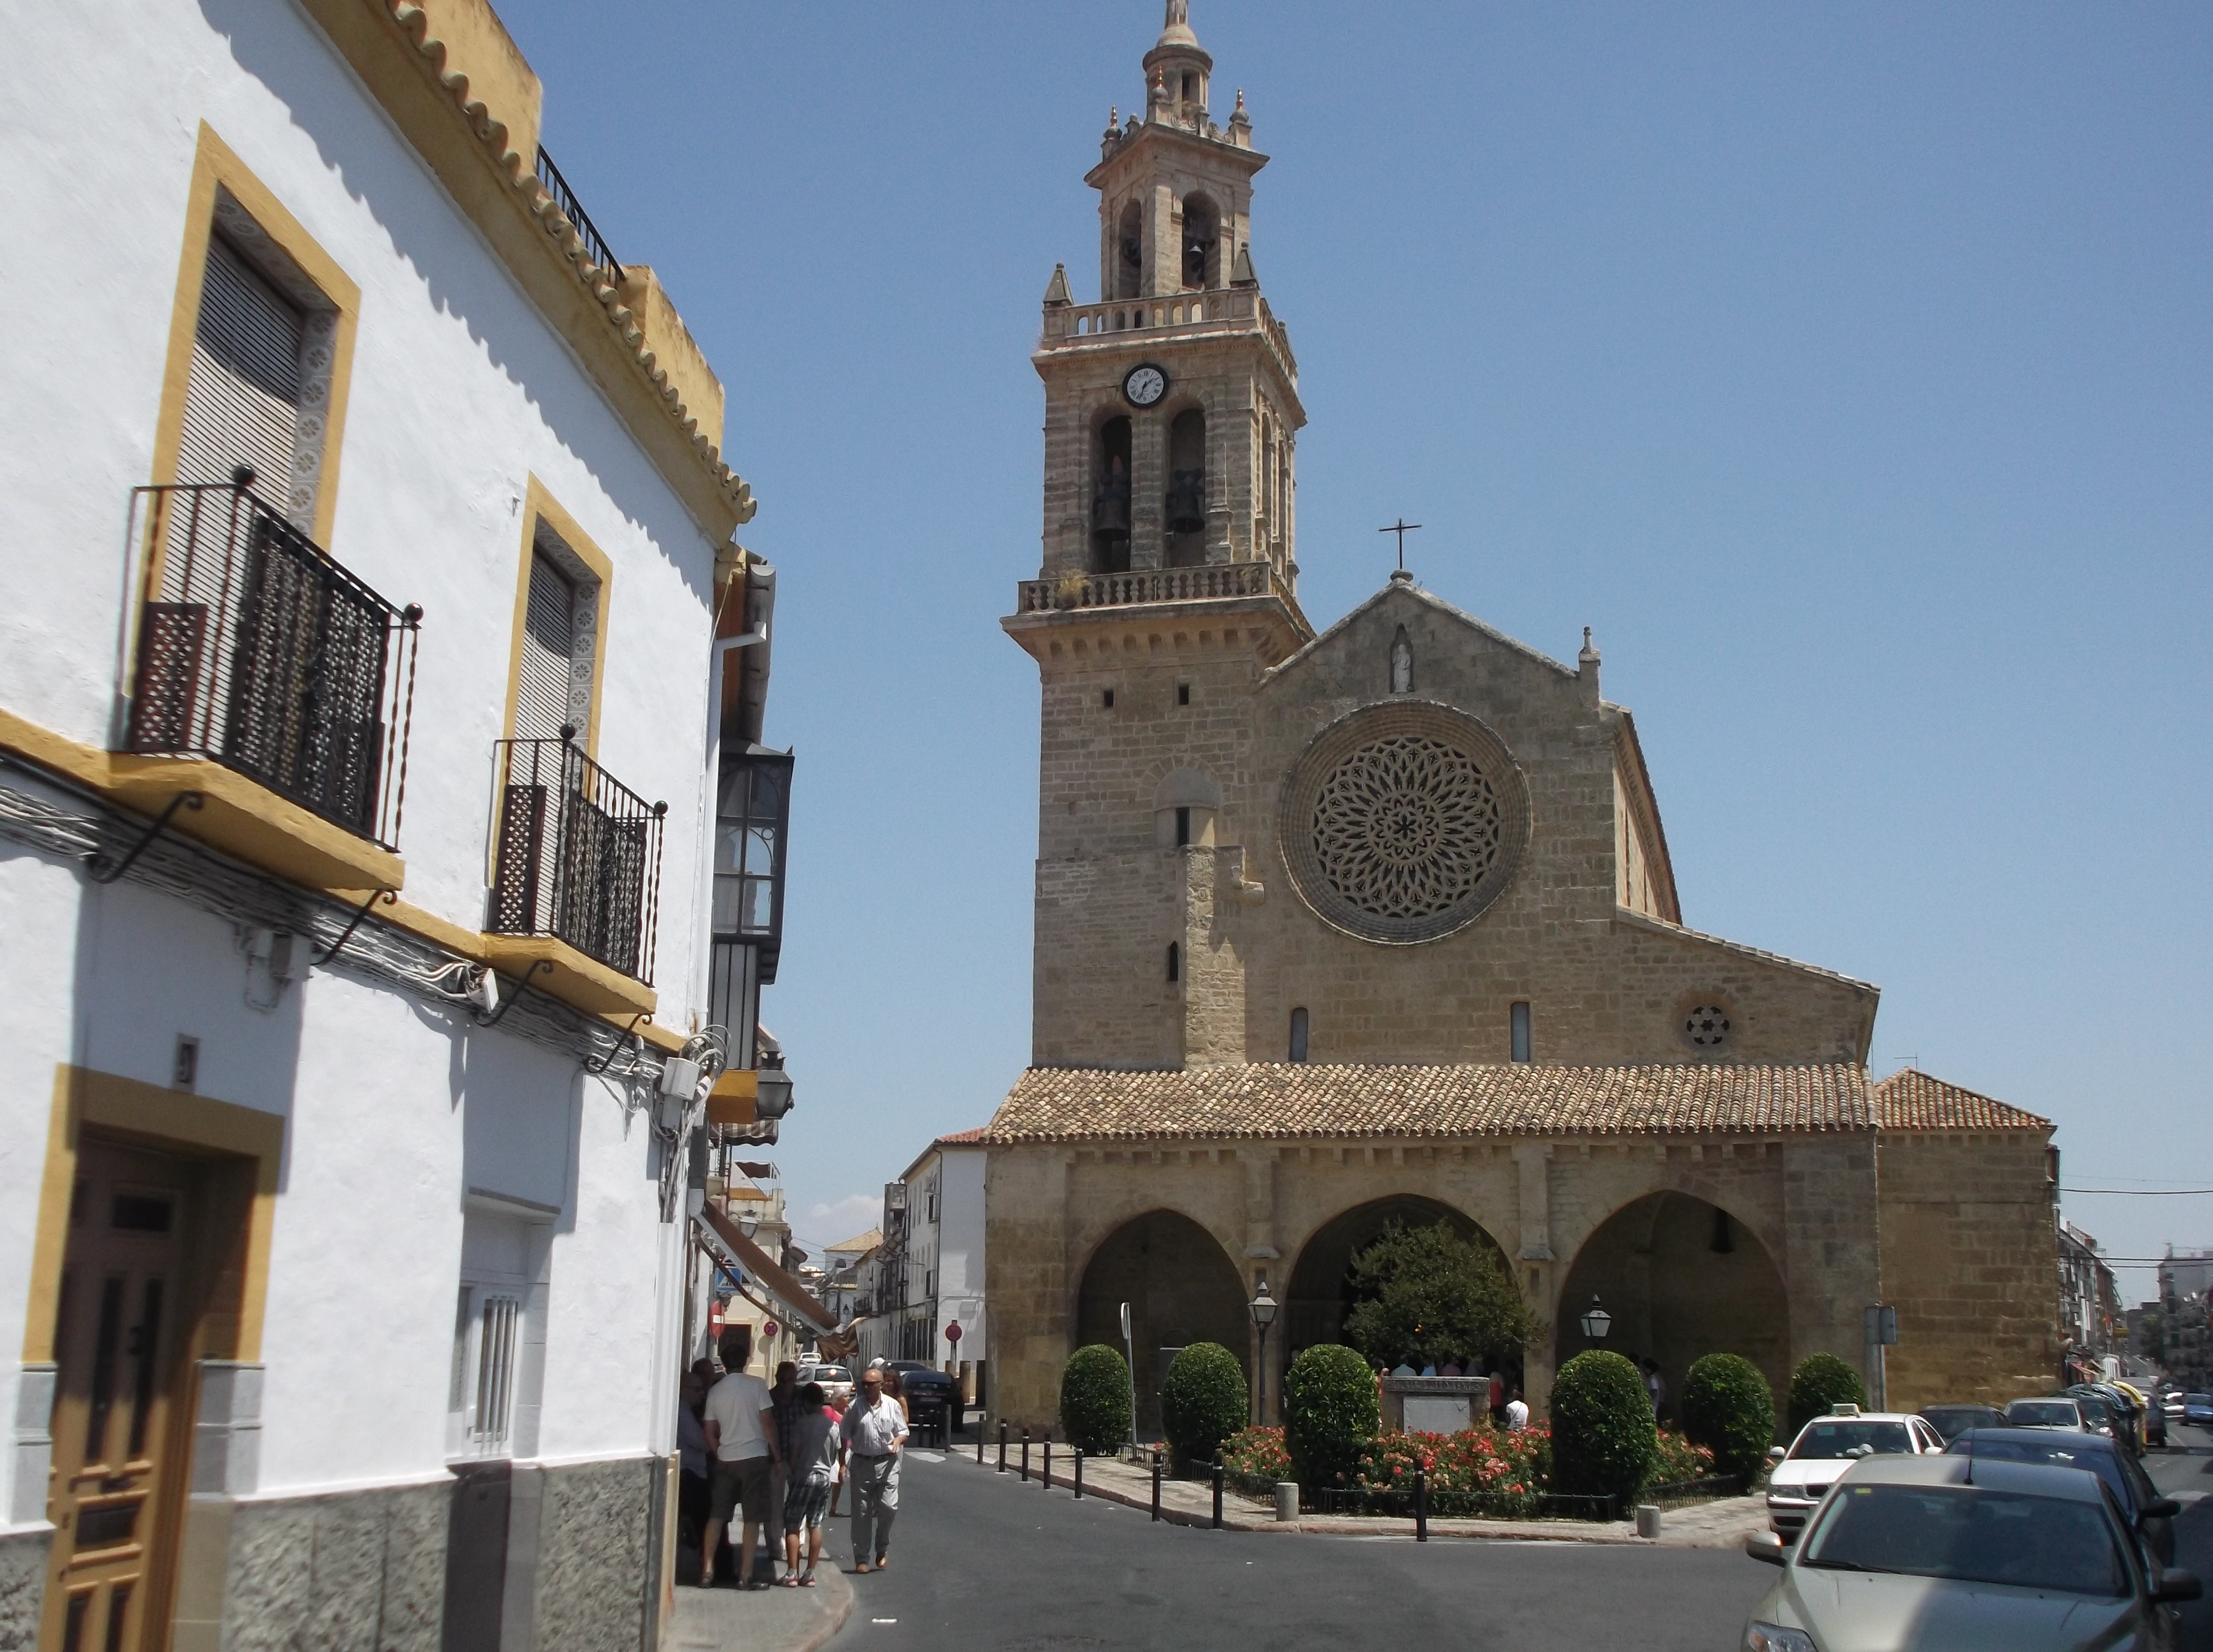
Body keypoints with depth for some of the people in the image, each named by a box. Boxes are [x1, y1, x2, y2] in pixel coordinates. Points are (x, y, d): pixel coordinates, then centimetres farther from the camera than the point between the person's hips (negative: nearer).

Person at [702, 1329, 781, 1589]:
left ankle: (708, 1571, 9)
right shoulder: (756, 1385, -7)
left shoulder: (716, 1391, 6)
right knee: (753, 1517, 1)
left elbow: (710, 1433, 10)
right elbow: (768, 1424, -8)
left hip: (725, 1460, 4)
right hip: (754, 1458, -4)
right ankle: (746, 1575, 0)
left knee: (717, 1515, 11)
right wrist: (777, 1458, 0)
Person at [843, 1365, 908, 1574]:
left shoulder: (892, 1405, 5)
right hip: (862, 1464, 0)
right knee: (862, 1512, 2)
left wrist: (898, 1440, -11)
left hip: (887, 1463, 0)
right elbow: (845, 1437, 5)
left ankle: (882, 1549, 16)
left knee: (889, 1507, -8)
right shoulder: (855, 1406, 2)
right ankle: (861, 1558, 10)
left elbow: (903, 1431, 11)